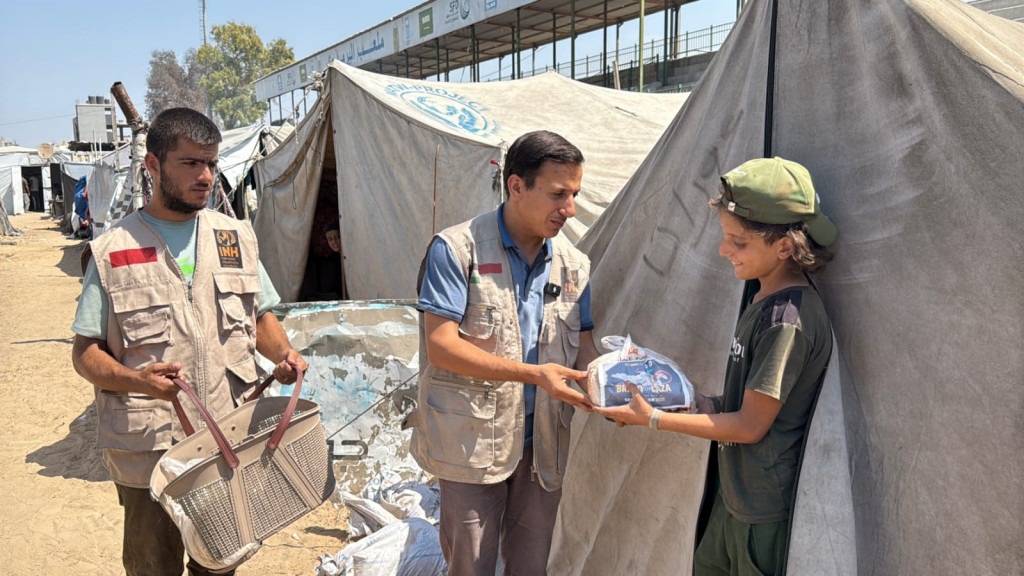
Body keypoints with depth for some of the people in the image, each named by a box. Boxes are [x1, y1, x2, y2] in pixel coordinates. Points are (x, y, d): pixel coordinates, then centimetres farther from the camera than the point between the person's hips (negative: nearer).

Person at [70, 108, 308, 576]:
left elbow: (260, 317, 15)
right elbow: (85, 351, -3)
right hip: (148, 449, -3)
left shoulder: (236, 237, 7)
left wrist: (282, 352, -5)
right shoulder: (113, 252, -4)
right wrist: (134, 379, -22)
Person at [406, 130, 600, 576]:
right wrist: (532, 373, -25)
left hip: (543, 443, 5)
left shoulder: (574, 264, 6)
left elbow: (583, 344, 10)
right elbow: (440, 346, -17)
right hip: (473, 440, -4)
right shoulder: (456, 249, -11)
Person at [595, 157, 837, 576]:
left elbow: (750, 425, -22)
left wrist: (654, 418, -17)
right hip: (736, 492, 9)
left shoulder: (788, 319, -25)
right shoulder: (766, 299, 4)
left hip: (767, 509, -9)